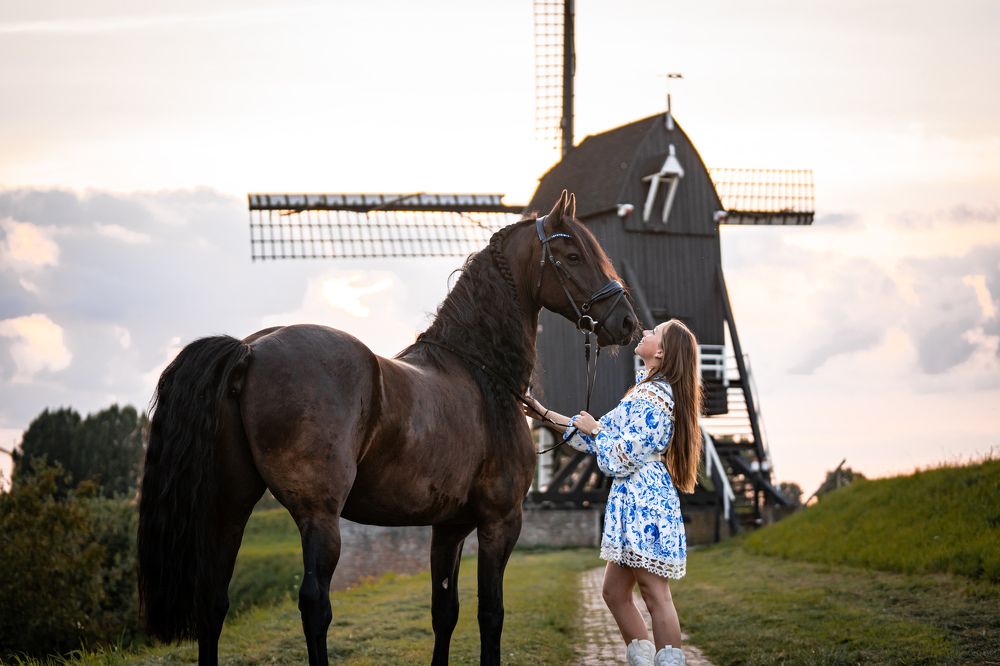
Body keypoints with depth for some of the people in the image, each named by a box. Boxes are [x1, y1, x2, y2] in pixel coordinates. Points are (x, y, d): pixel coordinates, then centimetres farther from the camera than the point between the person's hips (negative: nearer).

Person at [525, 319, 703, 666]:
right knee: (615, 592, 14)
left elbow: (619, 458, -17)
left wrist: (595, 430, 0)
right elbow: (604, 434, 24)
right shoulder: (650, 391, 17)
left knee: (656, 597, -9)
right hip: (635, 504, 10)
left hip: (644, 503, -10)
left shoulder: (652, 397, -15)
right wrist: (546, 415, 25)